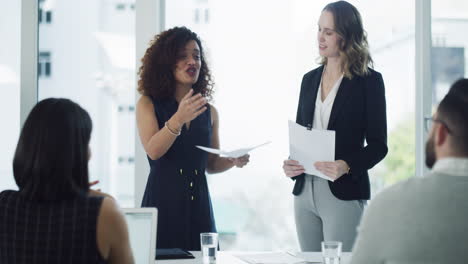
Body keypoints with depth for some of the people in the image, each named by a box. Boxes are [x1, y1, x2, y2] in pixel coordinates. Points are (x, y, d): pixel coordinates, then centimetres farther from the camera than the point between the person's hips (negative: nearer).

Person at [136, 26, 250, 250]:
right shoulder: (148, 104, 0)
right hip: (163, 202, -3)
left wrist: (233, 161, -3)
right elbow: (153, 150, -14)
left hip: (198, 203, 4)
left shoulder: (209, 112, 11)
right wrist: (178, 119, -27)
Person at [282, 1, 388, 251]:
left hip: (343, 194, -5)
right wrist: (290, 164, -2)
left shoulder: (369, 81, -4)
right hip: (305, 191, 6)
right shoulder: (310, 79, 13)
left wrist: (346, 166, -23)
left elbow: (378, 145, -6)